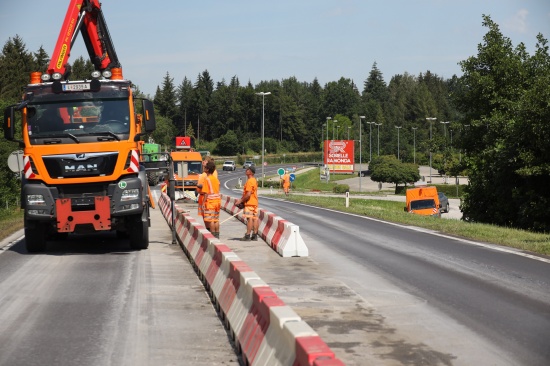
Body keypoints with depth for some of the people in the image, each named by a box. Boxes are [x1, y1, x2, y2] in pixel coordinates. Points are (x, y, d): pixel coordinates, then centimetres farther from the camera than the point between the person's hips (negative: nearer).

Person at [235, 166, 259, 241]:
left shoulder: (249, 181, -16)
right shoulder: (254, 180, 15)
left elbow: (248, 194, -21)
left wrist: (241, 200, -12)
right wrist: (241, 199, 19)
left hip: (249, 203, -10)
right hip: (254, 203, 10)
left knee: (249, 218, -8)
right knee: (255, 218, 7)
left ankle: (248, 235, -8)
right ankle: (255, 235, 10)